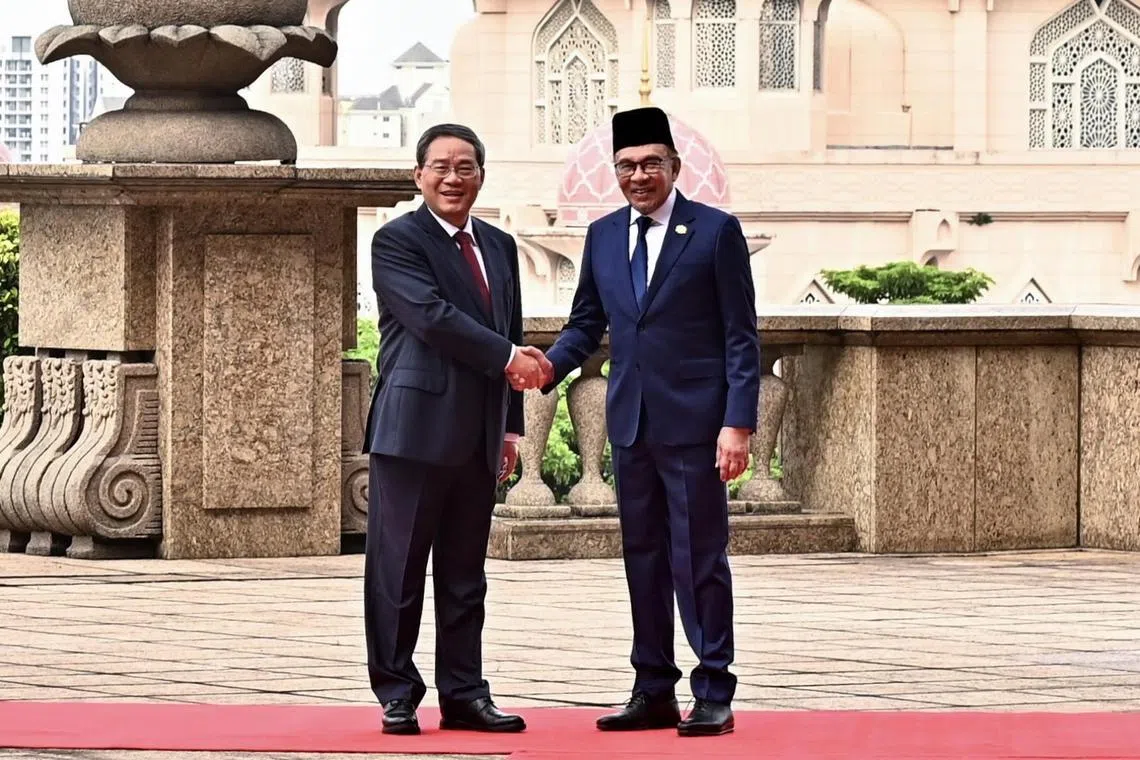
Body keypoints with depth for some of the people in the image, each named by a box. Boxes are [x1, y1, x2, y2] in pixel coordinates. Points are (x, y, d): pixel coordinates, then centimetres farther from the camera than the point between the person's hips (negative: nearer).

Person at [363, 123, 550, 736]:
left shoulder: (500, 247, 17)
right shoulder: (397, 241, -4)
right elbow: (433, 316, -17)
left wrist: (511, 425, 14)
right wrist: (507, 358, -16)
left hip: (478, 438, 7)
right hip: (415, 429, -6)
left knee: (465, 575, 10)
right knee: (398, 570, -2)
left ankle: (463, 695, 14)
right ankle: (397, 695, 3)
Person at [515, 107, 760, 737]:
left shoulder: (716, 231, -3)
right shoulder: (602, 236, 12)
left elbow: (740, 337, -5)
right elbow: (587, 323, 16)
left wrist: (738, 423, -13)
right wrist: (551, 366, -6)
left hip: (694, 423, -5)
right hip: (630, 421, 5)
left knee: (700, 559, -3)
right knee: (643, 558, 9)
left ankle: (713, 695, 2)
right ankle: (653, 692, 15)